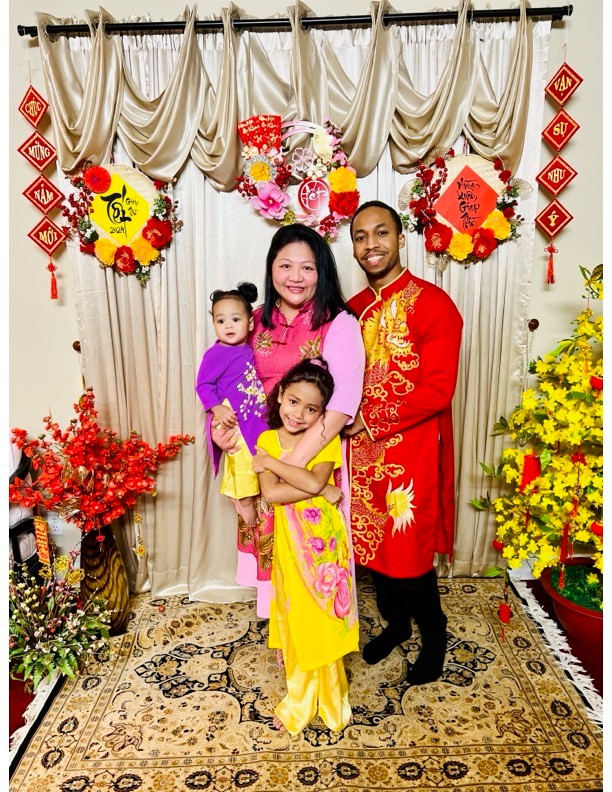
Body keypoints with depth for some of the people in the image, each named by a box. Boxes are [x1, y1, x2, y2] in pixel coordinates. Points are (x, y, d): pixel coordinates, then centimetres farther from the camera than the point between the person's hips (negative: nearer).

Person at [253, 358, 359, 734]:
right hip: (290, 546, 2)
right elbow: (271, 493, -16)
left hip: (324, 543, -2)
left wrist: (271, 462, -17)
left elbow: (314, 481, -26)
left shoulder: (328, 440, -7)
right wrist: (319, 488, -20)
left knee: (325, 623, 8)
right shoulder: (266, 440, -2)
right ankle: (299, 702, 35)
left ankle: (330, 701, 31)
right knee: (296, 623, 14)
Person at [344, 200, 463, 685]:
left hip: (410, 453, -6)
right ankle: (396, 622, 42)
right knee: (371, 544, 16)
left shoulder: (432, 303, -12)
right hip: (363, 451, 6)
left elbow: (438, 389, -17)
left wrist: (371, 419, -16)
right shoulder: (355, 309, 8)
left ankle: (434, 635, 34)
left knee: (410, 553, 6)